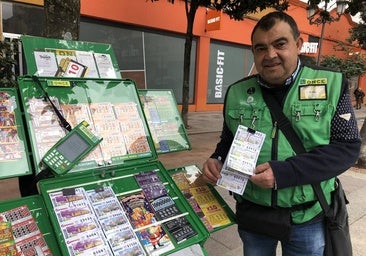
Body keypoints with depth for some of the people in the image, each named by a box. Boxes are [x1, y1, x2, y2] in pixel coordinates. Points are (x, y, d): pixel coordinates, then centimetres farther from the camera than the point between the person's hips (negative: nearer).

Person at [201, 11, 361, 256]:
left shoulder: (332, 84, -7)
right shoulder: (236, 92, -1)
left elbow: (347, 147, -10)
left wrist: (284, 172, -22)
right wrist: (217, 160, -12)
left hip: (308, 217, -1)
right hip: (251, 214, 2)